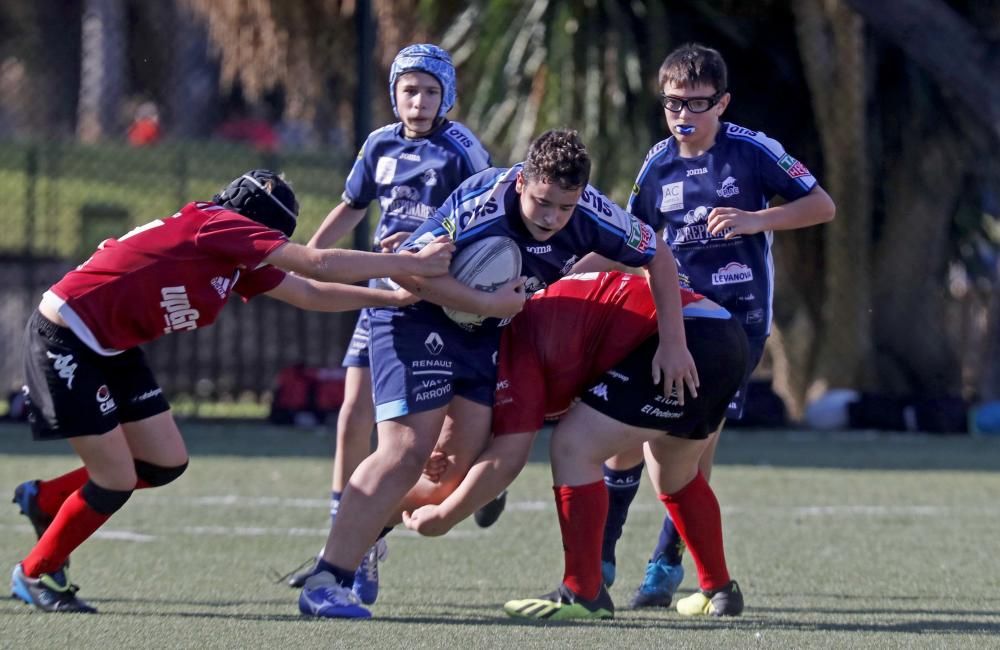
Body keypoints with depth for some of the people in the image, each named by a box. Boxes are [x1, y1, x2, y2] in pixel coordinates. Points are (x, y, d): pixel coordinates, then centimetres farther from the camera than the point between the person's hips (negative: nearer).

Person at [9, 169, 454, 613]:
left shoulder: (238, 260, 8)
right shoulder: (220, 225, -19)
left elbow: (311, 293, 15)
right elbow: (317, 264, -23)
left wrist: (397, 297, 11)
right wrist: (410, 264, -20)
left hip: (110, 348, 10)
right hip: (65, 339, -10)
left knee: (166, 464, 8)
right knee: (116, 482, -7)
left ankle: (44, 499, 25)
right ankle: (36, 574, 13)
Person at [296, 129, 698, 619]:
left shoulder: (589, 213, -16)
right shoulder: (479, 206, -33)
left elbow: (658, 256, -1)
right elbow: (406, 268, -31)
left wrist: (672, 343, -3)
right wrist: (487, 304, -31)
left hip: (481, 330, 7)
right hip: (415, 316, -7)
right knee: (407, 451, -19)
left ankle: (359, 540, 17)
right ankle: (325, 582, -21)